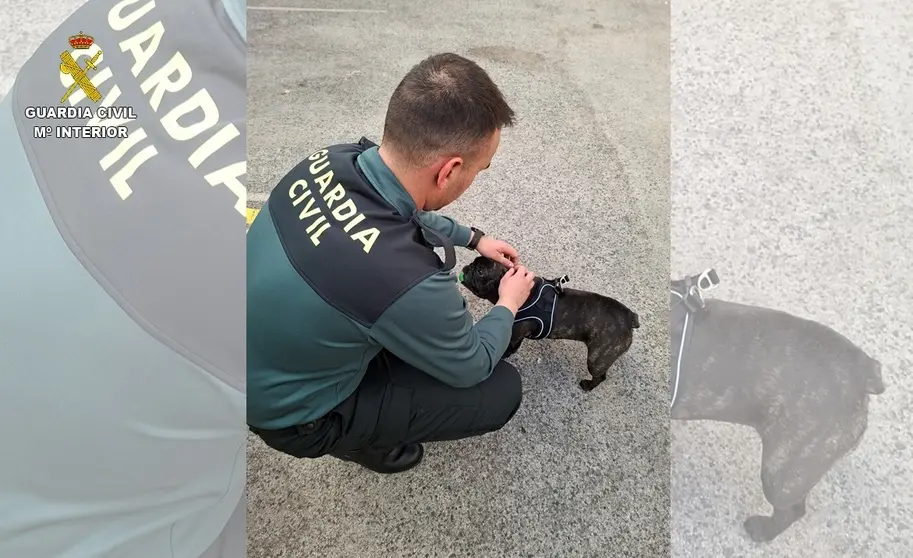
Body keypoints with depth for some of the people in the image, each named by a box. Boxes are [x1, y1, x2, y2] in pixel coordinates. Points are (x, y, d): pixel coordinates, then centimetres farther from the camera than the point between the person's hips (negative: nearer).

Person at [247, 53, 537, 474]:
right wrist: (508, 305, 2)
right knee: (503, 390, -1)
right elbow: (472, 367, -16)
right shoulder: (405, 281, -39)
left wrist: (474, 238, 15)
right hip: (295, 412, -6)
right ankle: (364, 438, 14)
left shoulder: (332, 160, -17)